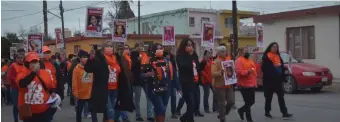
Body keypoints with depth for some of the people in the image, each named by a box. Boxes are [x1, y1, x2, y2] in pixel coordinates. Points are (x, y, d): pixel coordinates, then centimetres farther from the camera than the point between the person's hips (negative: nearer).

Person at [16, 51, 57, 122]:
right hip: (28, 112, -2)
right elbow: (21, 84, -26)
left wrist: (53, 93, -5)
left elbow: (52, 86, 16)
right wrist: (33, 72, -26)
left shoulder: (45, 73, 5)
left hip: (44, 111, 2)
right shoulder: (23, 73, -5)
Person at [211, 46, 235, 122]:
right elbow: (213, 74, -16)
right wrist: (220, 72, -31)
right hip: (219, 86, -6)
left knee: (231, 101, 3)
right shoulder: (215, 62, -7)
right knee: (221, 103, 0)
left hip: (228, 85, 6)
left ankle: (222, 114, 25)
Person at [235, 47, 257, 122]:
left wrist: (255, 82, 20)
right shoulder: (239, 60, -8)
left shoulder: (250, 60, 19)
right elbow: (239, 72, -19)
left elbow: (254, 71, 24)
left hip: (251, 84, 8)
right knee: (248, 102, -4)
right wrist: (248, 71, -31)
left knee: (252, 102, 10)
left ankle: (241, 110, 32)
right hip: (244, 85, -8)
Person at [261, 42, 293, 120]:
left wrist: (283, 78, 8)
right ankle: (267, 113, 18)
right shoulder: (266, 57, -7)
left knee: (281, 97, 1)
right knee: (269, 97, 5)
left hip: (278, 80, 6)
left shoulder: (278, 56, 14)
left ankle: (285, 113, -1)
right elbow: (264, 68, -13)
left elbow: (282, 68, 14)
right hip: (269, 81, -6)